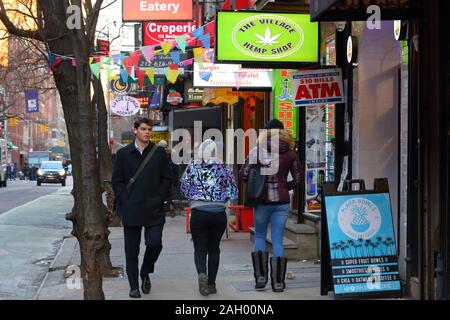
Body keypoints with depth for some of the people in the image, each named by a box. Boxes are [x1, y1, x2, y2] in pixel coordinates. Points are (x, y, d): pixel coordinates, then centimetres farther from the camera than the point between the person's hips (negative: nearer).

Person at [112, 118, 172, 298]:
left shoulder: (159, 153, 6)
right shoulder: (123, 154, 5)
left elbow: (167, 179, 9)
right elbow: (117, 181, 6)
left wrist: (159, 199, -1)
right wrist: (124, 202, -3)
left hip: (154, 209, 0)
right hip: (131, 210, 0)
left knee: (155, 243, -12)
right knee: (131, 250, 4)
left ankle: (145, 273, 16)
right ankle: (134, 285, 16)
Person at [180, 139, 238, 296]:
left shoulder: (192, 167, -1)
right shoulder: (224, 168, -1)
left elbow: (183, 189, 4)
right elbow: (233, 192, 0)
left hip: (198, 213, -1)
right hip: (219, 214, 1)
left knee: (200, 248, 5)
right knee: (214, 248, 14)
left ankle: (201, 273, -22)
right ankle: (211, 283, 16)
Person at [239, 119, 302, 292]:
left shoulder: (257, 151, -3)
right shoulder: (290, 153, 1)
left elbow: (243, 174, -6)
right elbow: (298, 179, 3)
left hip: (262, 200, -1)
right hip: (282, 202, 1)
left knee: (259, 236, 17)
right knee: (278, 241, 6)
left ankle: (260, 276, 9)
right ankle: (278, 282, 6)